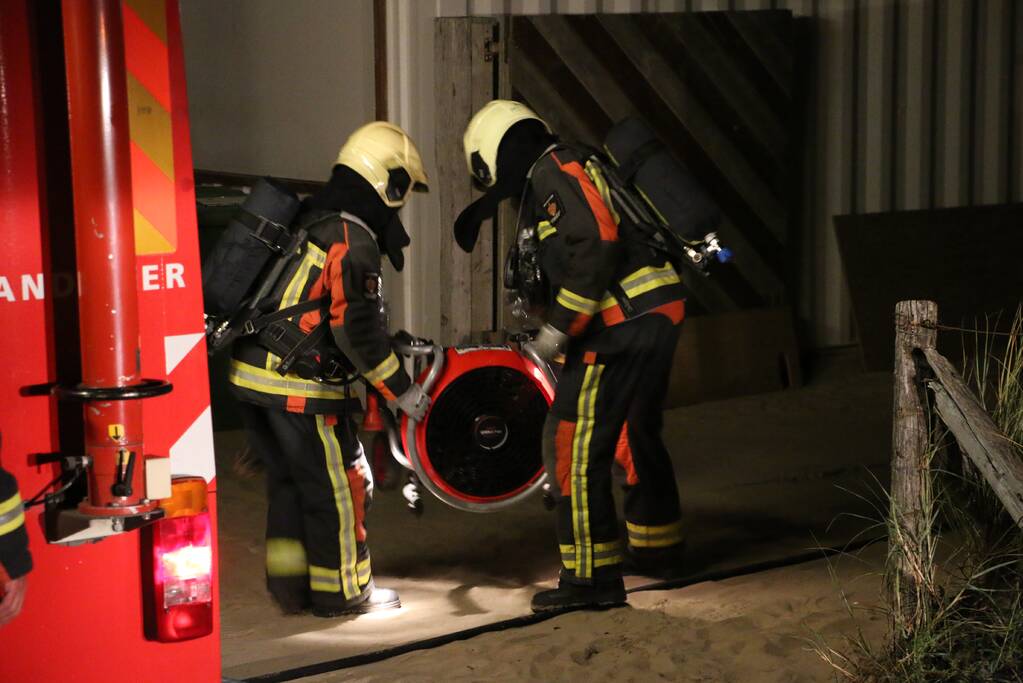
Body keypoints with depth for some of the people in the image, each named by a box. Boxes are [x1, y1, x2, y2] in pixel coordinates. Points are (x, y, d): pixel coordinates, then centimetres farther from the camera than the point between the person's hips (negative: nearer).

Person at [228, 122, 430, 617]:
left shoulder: (309, 218, 14)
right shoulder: (353, 240, -15)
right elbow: (354, 330, -18)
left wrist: (394, 342, 23)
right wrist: (401, 389, -9)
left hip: (250, 371, 9)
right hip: (299, 388, -9)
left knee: (289, 479, 19)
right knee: (339, 484, 5)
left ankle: (289, 583, 25)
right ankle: (342, 591, 15)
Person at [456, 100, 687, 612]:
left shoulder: (554, 172, -10)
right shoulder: (581, 168, 21)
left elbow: (598, 244, -21)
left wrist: (558, 326, -18)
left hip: (623, 323, -10)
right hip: (658, 315, 10)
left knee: (572, 445, -6)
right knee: (637, 434, 25)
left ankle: (592, 577, -4)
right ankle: (656, 547, 41)